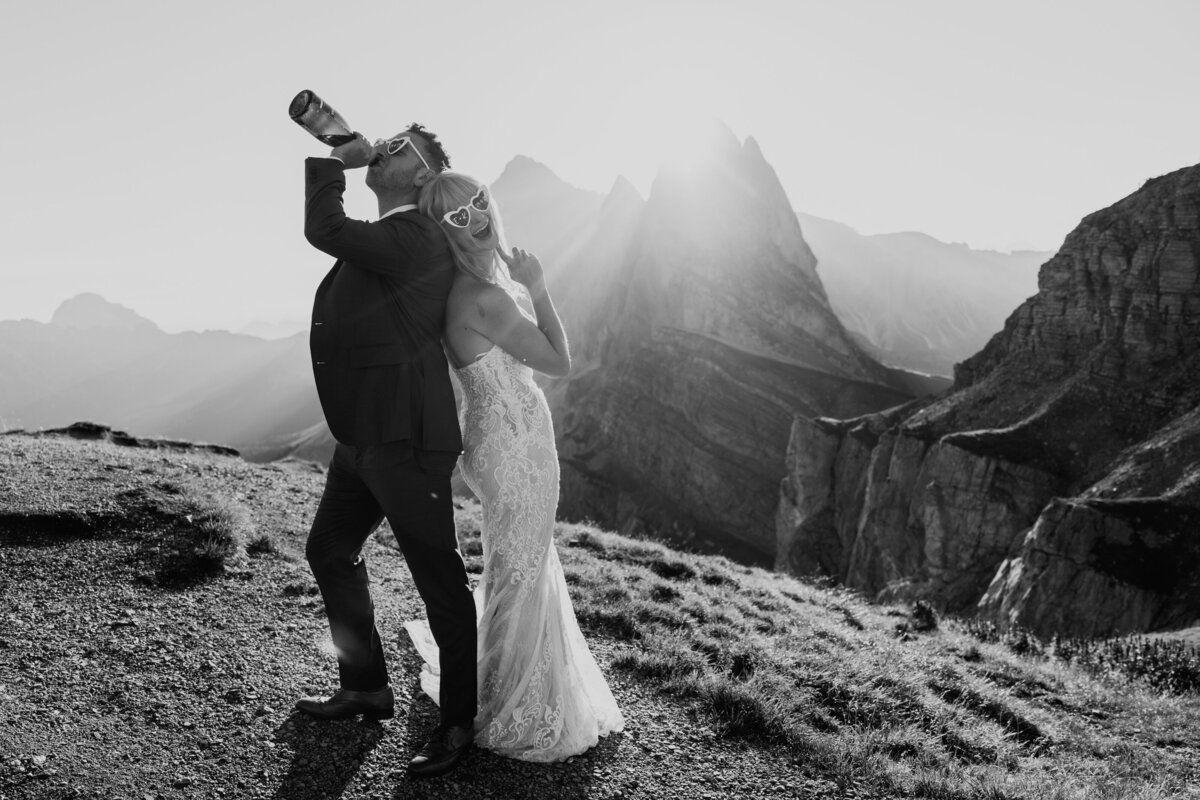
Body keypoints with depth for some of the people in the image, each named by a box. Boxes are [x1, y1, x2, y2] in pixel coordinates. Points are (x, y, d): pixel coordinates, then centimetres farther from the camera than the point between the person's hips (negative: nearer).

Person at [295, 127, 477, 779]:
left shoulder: (418, 237, -14)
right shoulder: (381, 239, 14)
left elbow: (322, 230, -18)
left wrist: (335, 163, -6)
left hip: (406, 440, -11)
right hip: (362, 438, 11)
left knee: (439, 580, 0)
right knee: (330, 551, 22)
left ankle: (460, 722, 17)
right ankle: (366, 688, 39)